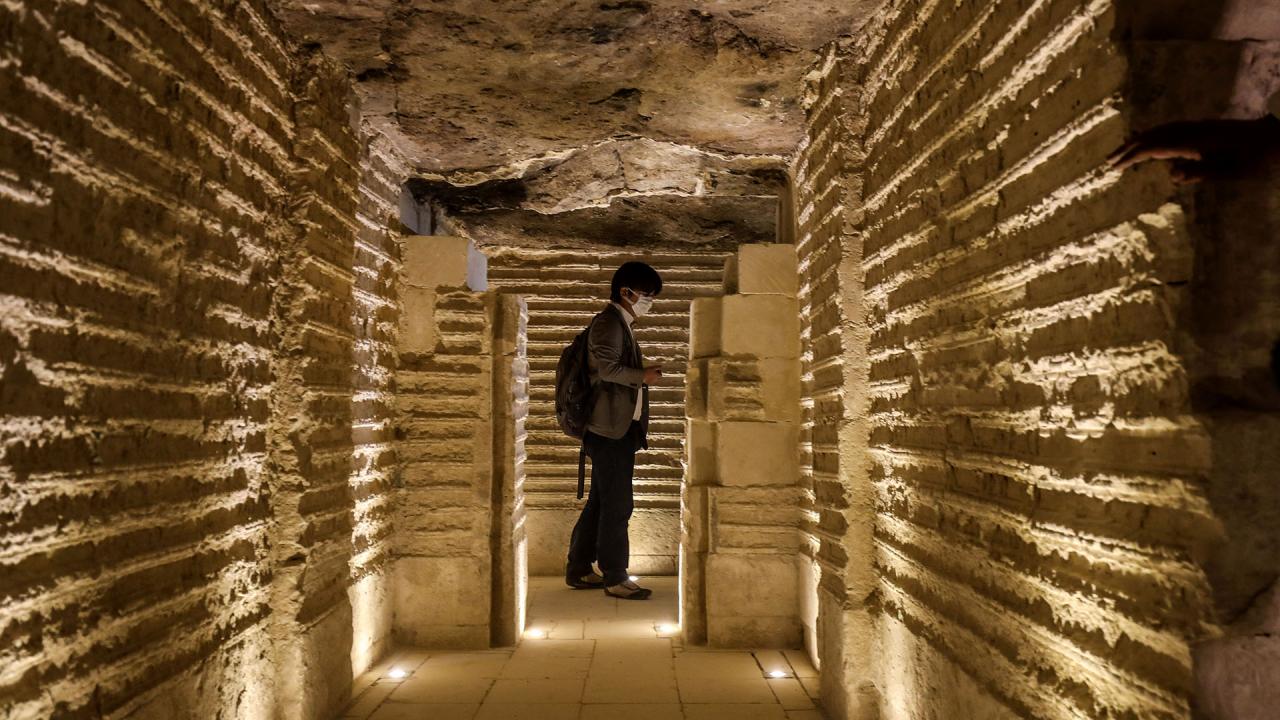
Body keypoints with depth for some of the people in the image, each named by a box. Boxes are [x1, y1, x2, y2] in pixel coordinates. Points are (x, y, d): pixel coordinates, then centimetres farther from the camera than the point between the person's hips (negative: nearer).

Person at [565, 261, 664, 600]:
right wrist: (642, 376, -15)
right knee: (617, 505, -5)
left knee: (601, 503, 14)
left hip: (618, 429, 10)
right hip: (610, 429, -10)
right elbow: (607, 368, -22)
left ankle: (578, 570, 23)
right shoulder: (609, 322, -11)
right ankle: (615, 578, 3)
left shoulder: (620, 324, 20)